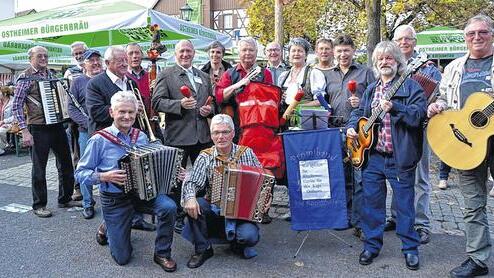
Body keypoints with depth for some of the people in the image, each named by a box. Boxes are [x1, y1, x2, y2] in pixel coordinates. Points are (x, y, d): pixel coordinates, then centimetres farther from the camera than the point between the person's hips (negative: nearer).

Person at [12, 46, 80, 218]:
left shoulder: (50, 74, 12)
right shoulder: (26, 77, -5)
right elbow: (16, 106, -9)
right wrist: (24, 131, -16)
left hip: (57, 125, 6)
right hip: (39, 128, -6)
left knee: (66, 164, 12)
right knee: (39, 168, 3)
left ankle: (65, 199, 27)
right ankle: (39, 205, 16)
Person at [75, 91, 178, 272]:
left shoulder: (142, 137, 2)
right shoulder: (99, 140, -11)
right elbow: (80, 173, -8)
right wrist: (104, 176, -24)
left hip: (142, 191, 3)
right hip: (114, 199, -3)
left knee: (168, 207, -28)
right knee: (122, 257, 1)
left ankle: (162, 253, -4)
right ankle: (109, 228, 35)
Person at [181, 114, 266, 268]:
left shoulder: (246, 153, -1)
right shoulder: (205, 157, -2)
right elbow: (192, 183, -11)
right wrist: (190, 197, -33)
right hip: (214, 209, 1)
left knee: (250, 236, -29)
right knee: (192, 204, -27)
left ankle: (238, 245, 11)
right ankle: (203, 249, -5)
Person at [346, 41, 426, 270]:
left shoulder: (411, 86, -3)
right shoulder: (370, 89, 15)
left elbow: (419, 115, -15)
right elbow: (359, 112, 22)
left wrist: (394, 108, -28)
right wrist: (352, 126, 4)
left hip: (400, 157, -5)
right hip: (372, 156, 5)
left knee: (404, 204, 5)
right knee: (371, 202, 9)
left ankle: (411, 248, 23)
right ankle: (371, 245, 24)